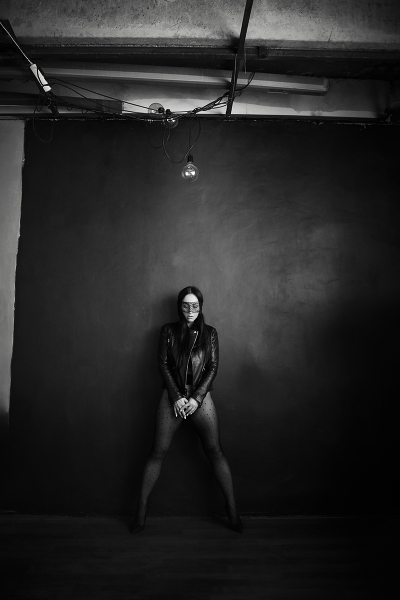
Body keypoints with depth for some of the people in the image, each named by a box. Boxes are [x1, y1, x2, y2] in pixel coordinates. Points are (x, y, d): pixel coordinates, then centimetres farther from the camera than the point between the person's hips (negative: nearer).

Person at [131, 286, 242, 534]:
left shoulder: (209, 332, 6)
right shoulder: (168, 331, 5)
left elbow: (213, 367, 0)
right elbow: (163, 365, 0)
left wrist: (196, 398, -10)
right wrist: (176, 397, -10)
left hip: (201, 397, 0)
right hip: (173, 397, 0)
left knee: (215, 451, 0)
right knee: (158, 451, 1)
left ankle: (232, 511, 11)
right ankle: (141, 510, 13)